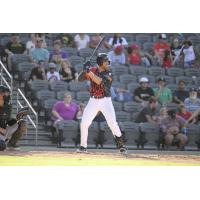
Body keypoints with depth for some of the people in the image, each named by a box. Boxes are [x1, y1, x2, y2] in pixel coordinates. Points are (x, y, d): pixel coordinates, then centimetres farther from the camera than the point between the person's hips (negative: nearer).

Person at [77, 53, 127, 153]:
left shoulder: (109, 73, -6)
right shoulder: (93, 70, 3)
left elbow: (100, 81, -23)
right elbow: (79, 78, 0)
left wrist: (90, 73, -27)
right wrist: (85, 70, -18)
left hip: (105, 101, -3)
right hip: (93, 101, 3)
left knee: (112, 123, -13)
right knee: (84, 123, -4)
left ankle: (121, 145, -1)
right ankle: (83, 146, 10)